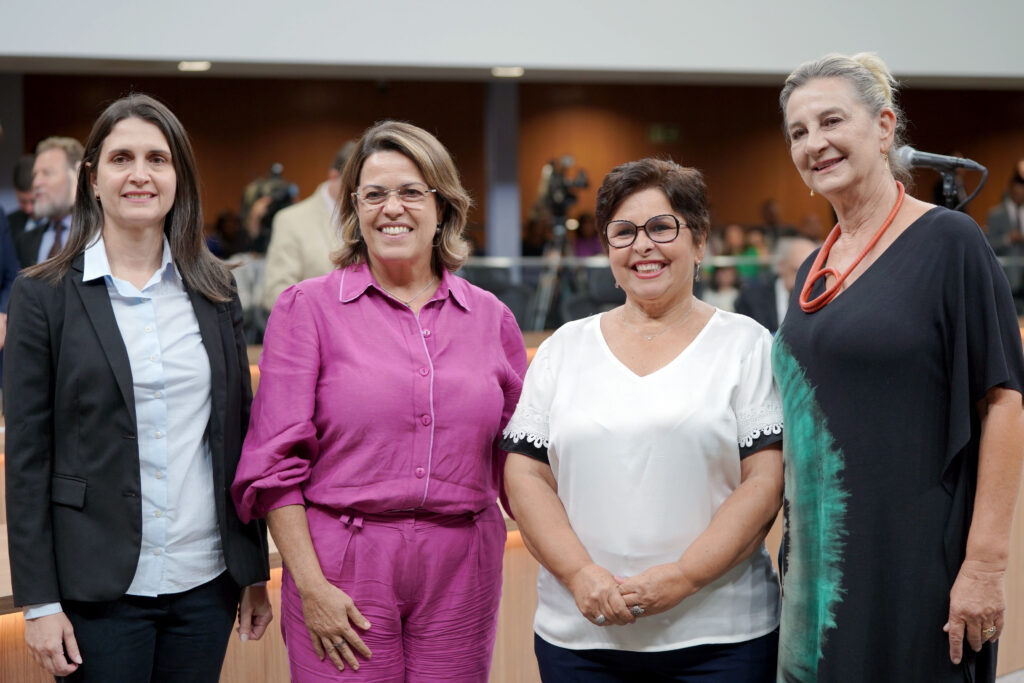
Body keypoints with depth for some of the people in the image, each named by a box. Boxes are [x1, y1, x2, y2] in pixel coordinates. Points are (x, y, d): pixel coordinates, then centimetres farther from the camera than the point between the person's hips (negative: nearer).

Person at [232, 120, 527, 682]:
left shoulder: (491, 318, 8)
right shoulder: (307, 308, 0)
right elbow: (275, 462, -4)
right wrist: (310, 585, -9)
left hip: (461, 572, 3)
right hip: (342, 569, -2)